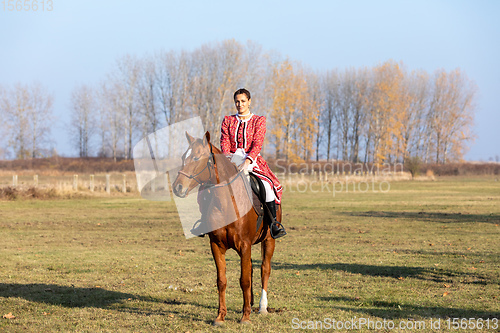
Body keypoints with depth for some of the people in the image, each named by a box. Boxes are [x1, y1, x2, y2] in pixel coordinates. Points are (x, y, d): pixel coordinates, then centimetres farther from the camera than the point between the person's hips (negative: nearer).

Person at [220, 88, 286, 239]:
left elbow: (257, 144, -6)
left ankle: (274, 221, -19)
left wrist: (247, 162, -22)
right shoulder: (227, 121, 14)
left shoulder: (259, 121, 6)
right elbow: (224, 143, 5)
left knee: (267, 184, -29)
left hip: (252, 160, -2)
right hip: (231, 160, 2)